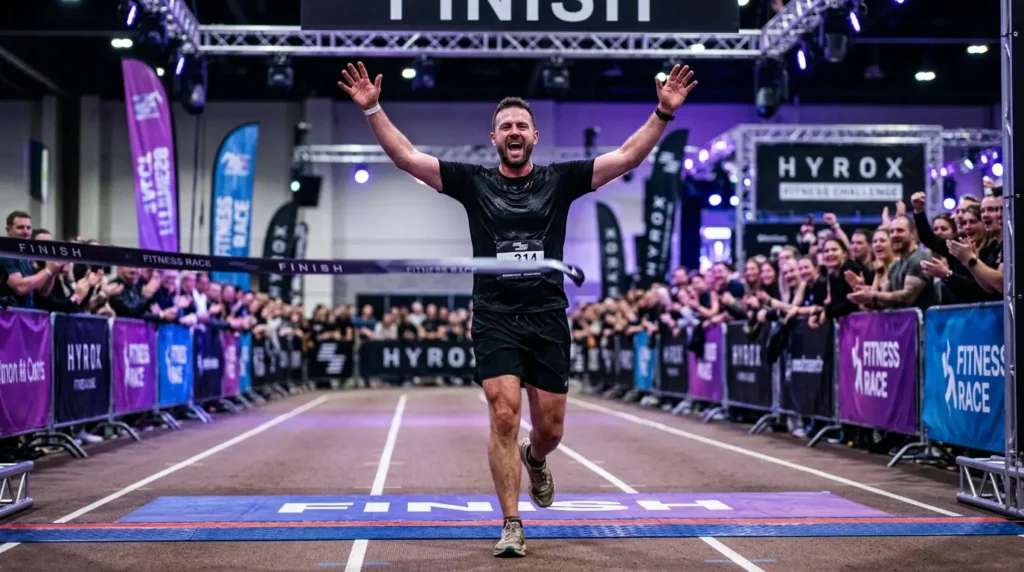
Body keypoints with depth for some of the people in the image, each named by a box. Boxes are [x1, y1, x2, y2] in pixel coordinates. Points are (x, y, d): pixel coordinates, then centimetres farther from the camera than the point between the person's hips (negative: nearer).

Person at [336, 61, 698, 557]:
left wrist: (663, 112, -7)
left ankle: (533, 459, 45)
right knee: (504, 415, -14)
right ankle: (511, 526, -4)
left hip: (548, 319, 2)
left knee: (550, 428, 6)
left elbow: (627, 156, 2)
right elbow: (406, 156, 1)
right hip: (495, 319, -1)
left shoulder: (559, 180, 7)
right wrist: (372, 109, -8)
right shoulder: (473, 181, 5)